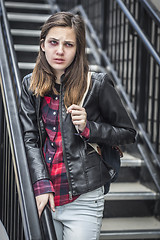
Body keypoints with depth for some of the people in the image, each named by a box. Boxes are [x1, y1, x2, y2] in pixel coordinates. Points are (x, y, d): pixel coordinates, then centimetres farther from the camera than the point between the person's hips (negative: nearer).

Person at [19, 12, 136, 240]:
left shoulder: (97, 84, -7)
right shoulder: (31, 85, 5)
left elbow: (128, 133, 0)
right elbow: (29, 139, 1)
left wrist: (88, 128, -15)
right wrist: (42, 185, -10)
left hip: (83, 200, -3)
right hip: (45, 196, 4)